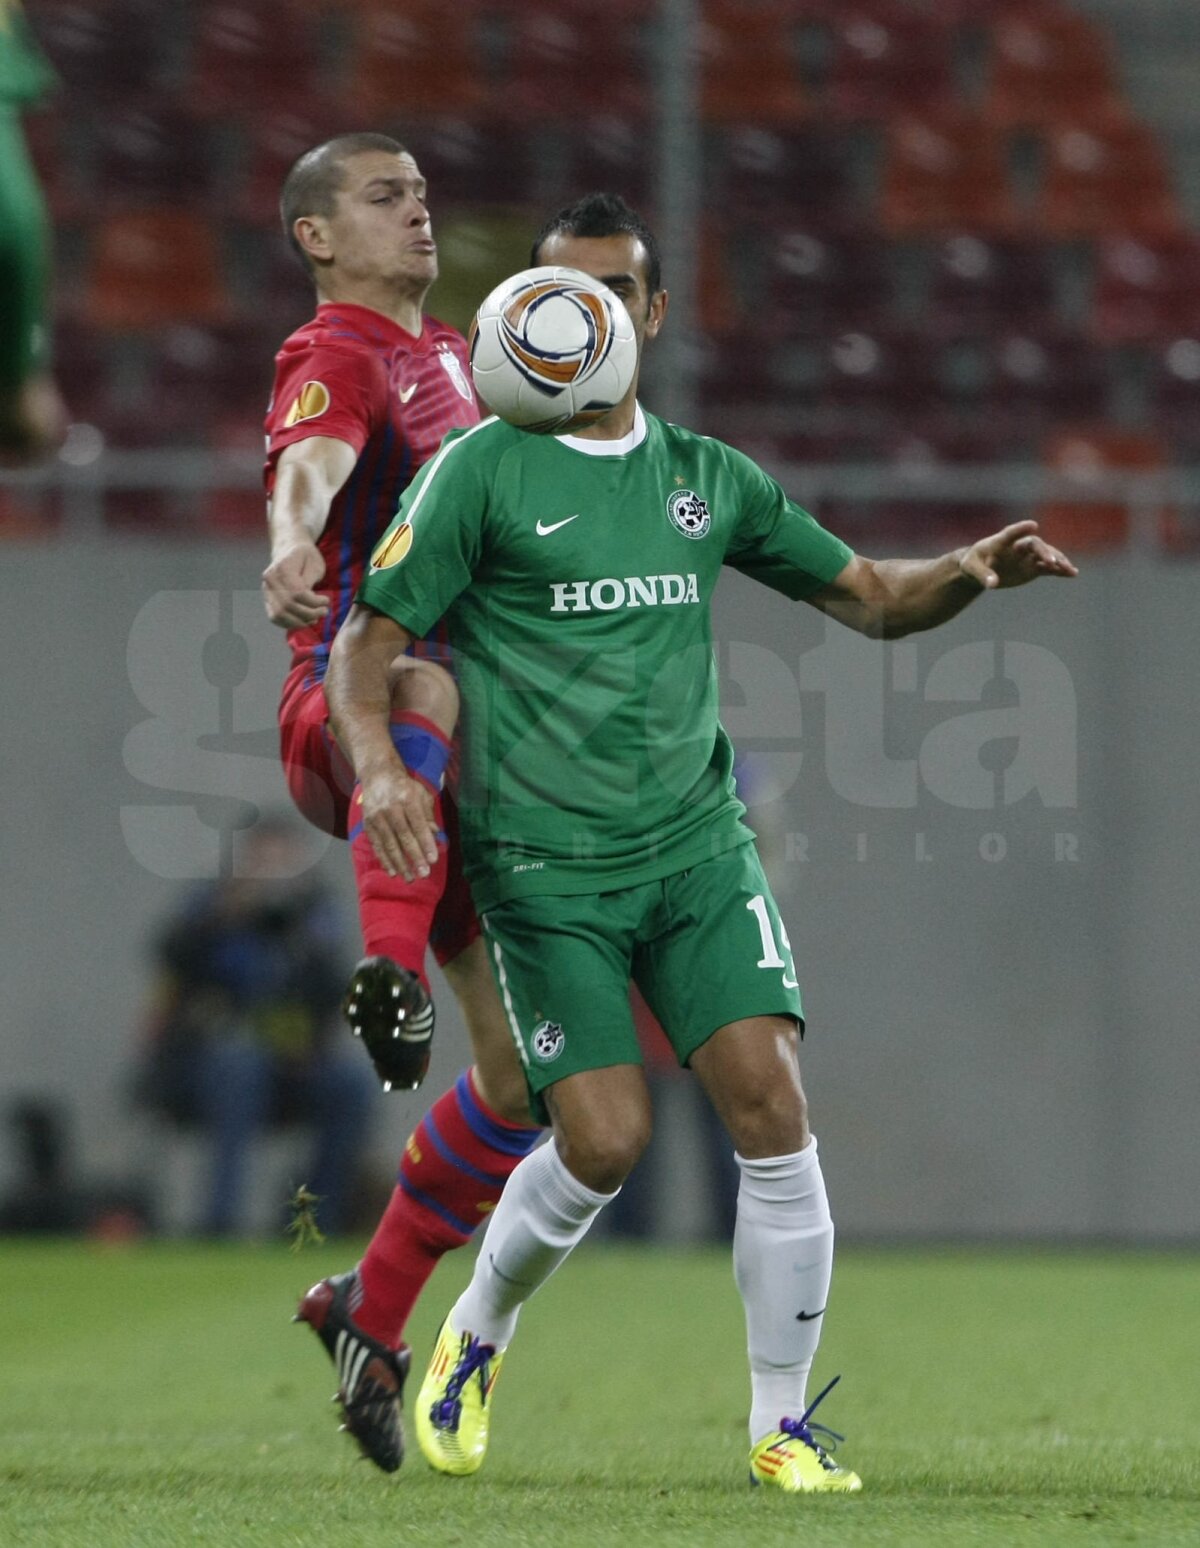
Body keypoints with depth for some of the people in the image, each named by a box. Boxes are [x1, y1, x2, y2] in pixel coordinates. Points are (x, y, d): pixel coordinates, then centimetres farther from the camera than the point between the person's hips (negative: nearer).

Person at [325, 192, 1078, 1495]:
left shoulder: (709, 478, 12)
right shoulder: (482, 470, -1)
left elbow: (869, 598, 19)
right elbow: (367, 640, -2)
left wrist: (972, 571, -2)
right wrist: (376, 765, -21)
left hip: (697, 847, 4)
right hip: (544, 867, -3)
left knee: (770, 1105, -13)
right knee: (606, 1142, -13)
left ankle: (781, 1424, -2)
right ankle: (472, 1341, 18)